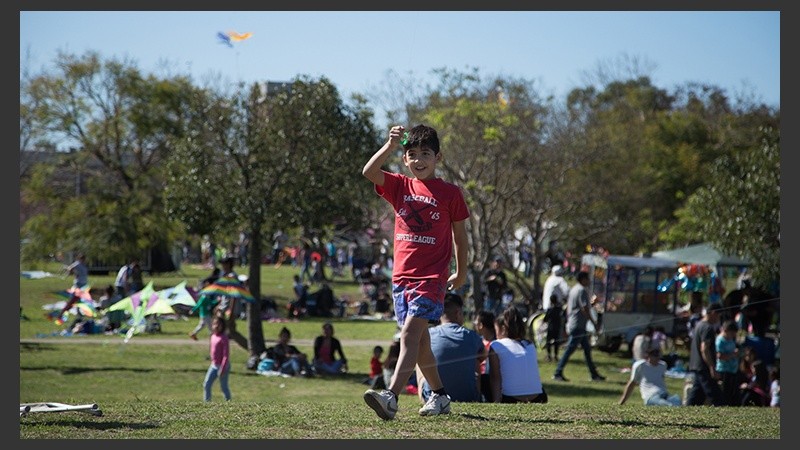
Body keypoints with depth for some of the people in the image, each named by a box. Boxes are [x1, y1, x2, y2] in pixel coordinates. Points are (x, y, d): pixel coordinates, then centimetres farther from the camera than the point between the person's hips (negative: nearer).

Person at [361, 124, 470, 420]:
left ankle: (391, 397, -32)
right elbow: (369, 172, -8)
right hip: (402, 275, 5)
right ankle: (440, 396, 29)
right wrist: (390, 145, -21)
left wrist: (461, 272, 14)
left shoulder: (450, 193, 1)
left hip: (432, 277, -5)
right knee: (419, 340, 14)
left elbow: (459, 234, 9)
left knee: (410, 334, -19)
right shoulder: (400, 186, 9)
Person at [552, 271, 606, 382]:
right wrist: (594, 323, -14)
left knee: (587, 349, 13)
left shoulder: (573, 289, 15)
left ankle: (594, 374, 17)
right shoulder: (582, 290, -15)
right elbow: (585, 309, -19)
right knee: (569, 350, -7)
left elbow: (568, 307, 19)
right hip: (578, 326, -10)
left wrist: (568, 323, 23)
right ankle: (558, 373, -5)